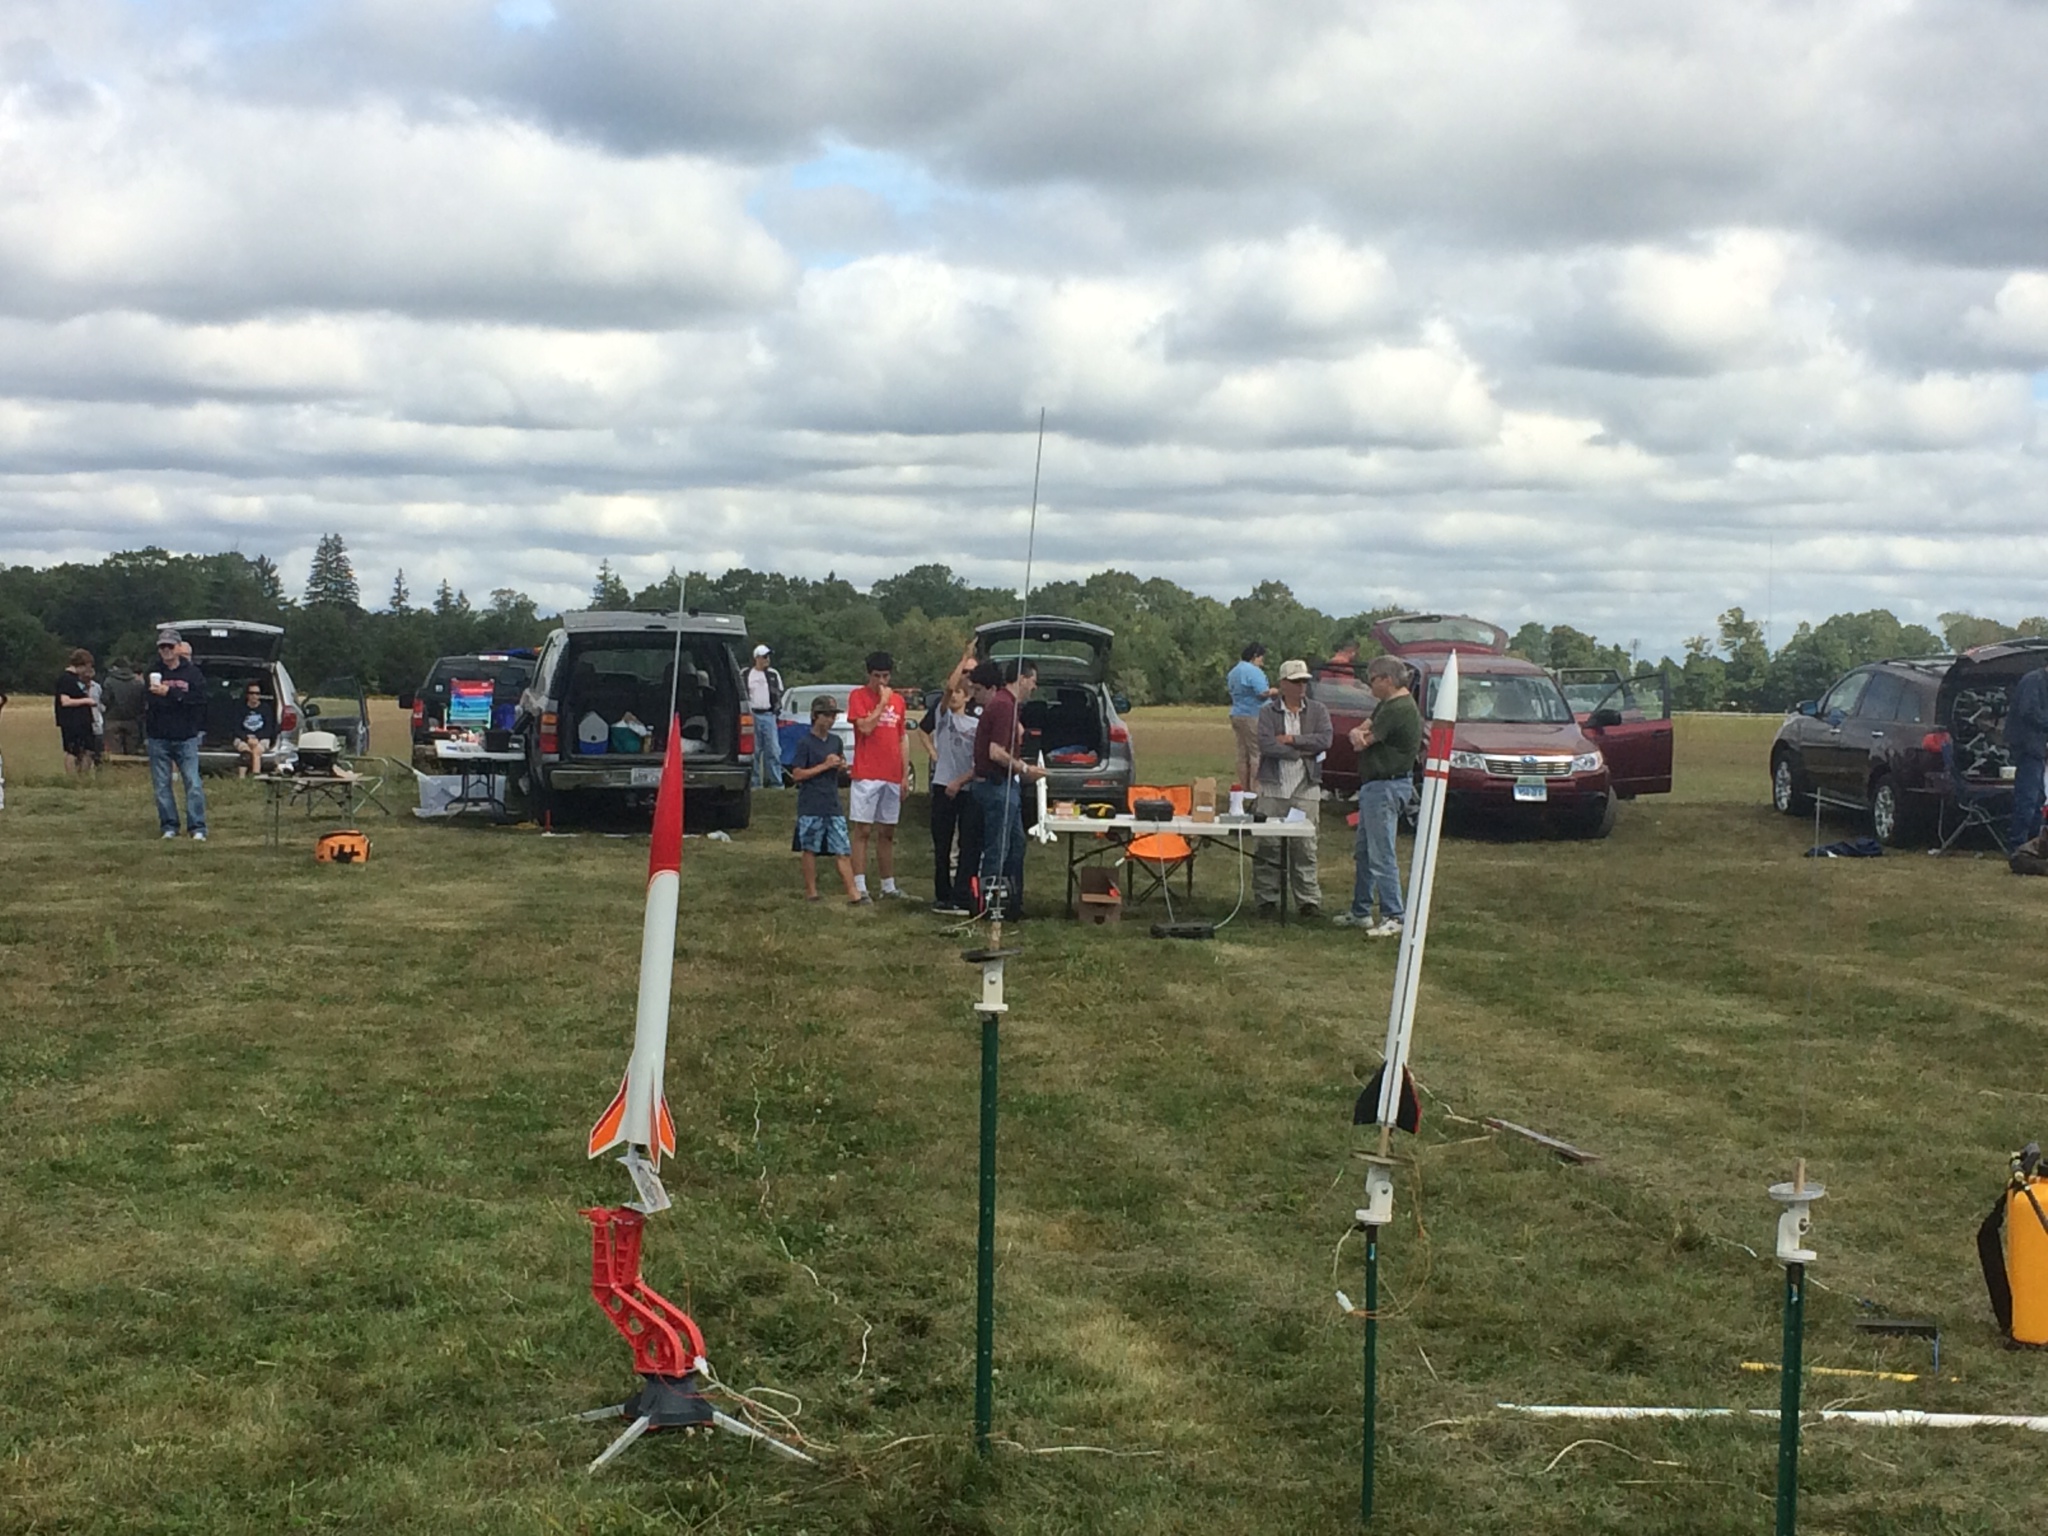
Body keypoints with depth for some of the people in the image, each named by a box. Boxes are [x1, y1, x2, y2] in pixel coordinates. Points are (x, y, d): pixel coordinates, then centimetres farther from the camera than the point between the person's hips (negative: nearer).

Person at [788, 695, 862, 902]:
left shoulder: (835, 741, 13)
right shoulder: (805, 742, -5)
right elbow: (796, 775, -10)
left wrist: (840, 766, 4)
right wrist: (824, 766, -13)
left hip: (833, 804, 5)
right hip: (810, 806, -5)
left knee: (842, 850, 0)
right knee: (810, 849, 3)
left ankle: (853, 893, -4)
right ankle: (811, 891, 11)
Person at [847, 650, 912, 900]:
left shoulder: (898, 700, 12)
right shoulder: (859, 696, -2)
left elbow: (901, 741, 15)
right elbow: (865, 727, -17)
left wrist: (905, 776, 11)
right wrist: (882, 702, -12)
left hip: (892, 777, 5)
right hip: (866, 776, -5)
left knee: (887, 833, 10)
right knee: (863, 831, -4)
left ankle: (889, 885, 16)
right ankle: (860, 886, -4)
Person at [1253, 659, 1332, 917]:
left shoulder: (1317, 710, 9)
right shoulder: (1268, 712, 4)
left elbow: (1325, 740, -6)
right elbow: (1266, 746, -10)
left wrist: (1291, 739, -9)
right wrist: (1303, 751, -6)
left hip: (1306, 789, 1)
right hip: (1273, 788, -1)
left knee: (1305, 847, 0)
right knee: (1268, 846, 0)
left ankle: (1308, 900, 4)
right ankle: (1267, 899, 7)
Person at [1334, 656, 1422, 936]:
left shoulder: (1400, 709, -20)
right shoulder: (1387, 705, 15)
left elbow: (1363, 742, -20)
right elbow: (1360, 732, 10)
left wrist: (1361, 735, 4)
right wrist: (1358, 733, -14)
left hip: (1387, 786, -11)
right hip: (1373, 786, 11)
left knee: (1381, 857, -10)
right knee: (1365, 853, 17)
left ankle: (1394, 918, -7)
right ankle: (1360, 912, 26)